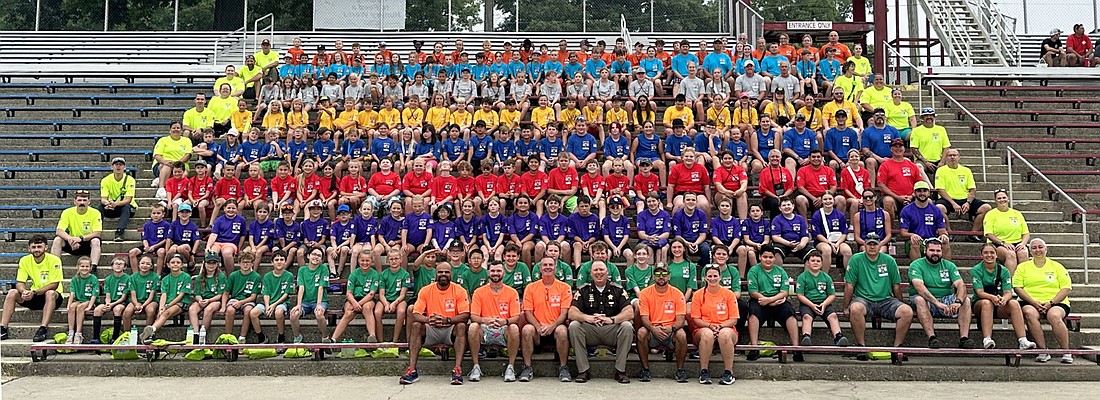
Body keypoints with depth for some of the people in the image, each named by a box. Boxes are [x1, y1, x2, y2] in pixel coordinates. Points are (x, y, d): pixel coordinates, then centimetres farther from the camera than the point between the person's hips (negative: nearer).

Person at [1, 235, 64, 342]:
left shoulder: (54, 260, -16)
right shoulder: (25, 260, -3)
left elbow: (54, 285, -19)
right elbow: (20, 283, -6)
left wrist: (34, 292, -32)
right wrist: (24, 291, -31)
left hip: (53, 296, -4)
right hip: (34, 297, 4)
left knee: (50, 293, -37)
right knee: (12, 293, -17)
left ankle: (43, 329, -41)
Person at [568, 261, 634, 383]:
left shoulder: (618, 290, 4)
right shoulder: (583, 290, 5)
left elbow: (630, 313, -8)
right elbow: (572, 313, -6)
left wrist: (612, 319, -26)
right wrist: (588, 318, -28)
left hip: (611, 330, 0)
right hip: (590, 331, 1)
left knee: (627, 326, -29)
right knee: (574, 326, -27)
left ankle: (620, 371, -18)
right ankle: (583, 371, -20)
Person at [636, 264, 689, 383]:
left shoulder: (677, 294, 1)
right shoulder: (645, 293, 1)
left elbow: (680, 319, -5)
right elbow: (644, 318, -6)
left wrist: (672, 328, -28)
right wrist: (654, 329, -28)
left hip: (671, 330, 0)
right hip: (652, 330, 0)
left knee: (681, 335, -32)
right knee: (641, 332, -31)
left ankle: (680, 370, -13)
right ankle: (645, 369, -16)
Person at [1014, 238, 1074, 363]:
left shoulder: (1057, 266, 13)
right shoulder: (1023, 267, 15)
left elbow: (1066, 288, 5)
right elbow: (1017, 287, 4)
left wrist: (1051, 303, -11)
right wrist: (1034, 303, -11)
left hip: (1055, 303, -1)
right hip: (1030, 303, 1)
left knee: (1054, 316, -35)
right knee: (1030, 313, -35)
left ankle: (1066, 352, -24)